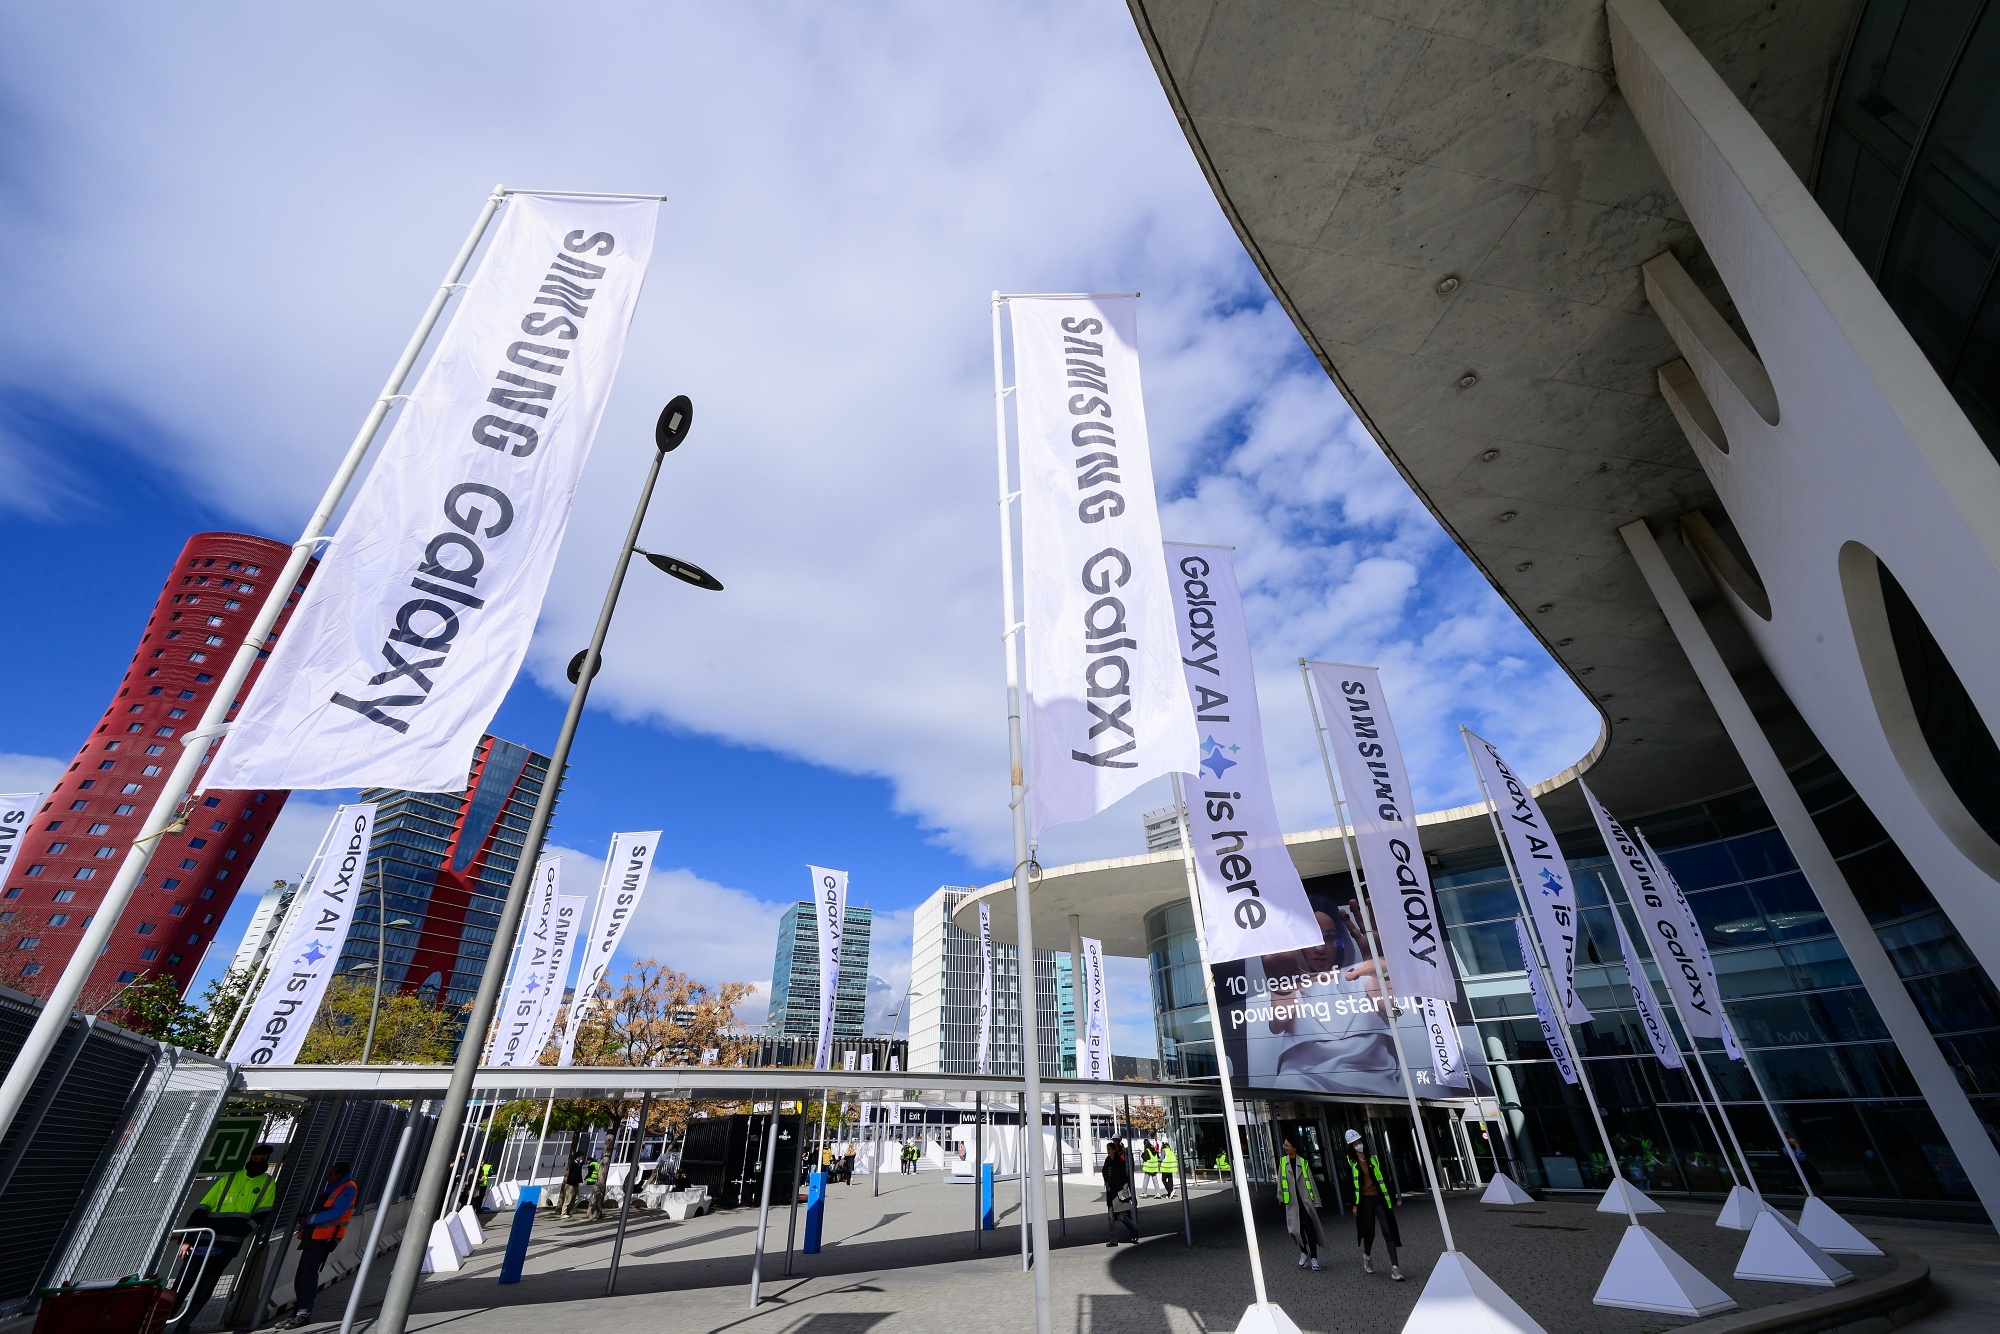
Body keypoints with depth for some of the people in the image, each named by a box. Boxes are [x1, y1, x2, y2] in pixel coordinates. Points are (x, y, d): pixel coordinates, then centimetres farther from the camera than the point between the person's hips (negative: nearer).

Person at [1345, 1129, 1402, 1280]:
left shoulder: (1373, 1158, 5)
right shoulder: (1351, 1162, -2)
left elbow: (1384, 1179, 8)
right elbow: (1350, 1184, -2)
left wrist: (1394, 1197, 5)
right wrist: (1354, 1204, -6)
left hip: (1379, 1198, 1)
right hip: (1365, 1201, -1)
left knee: (1388, 1231, -7)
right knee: (1369, 1232, 8)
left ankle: (1394, 1267, -5)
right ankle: (1367, 1256, 35)